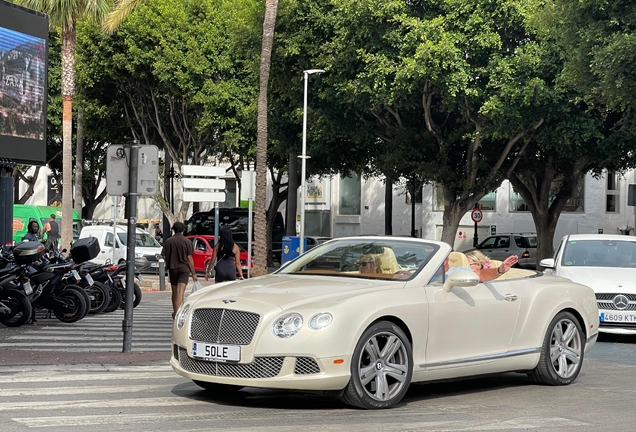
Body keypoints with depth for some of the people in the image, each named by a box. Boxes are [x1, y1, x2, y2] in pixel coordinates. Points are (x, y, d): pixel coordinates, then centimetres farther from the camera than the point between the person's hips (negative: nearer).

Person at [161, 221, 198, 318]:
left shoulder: (168, 241, 0)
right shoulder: (187, 242, -5)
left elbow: (164, 256, 0)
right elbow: (189, 258, -7)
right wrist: (193, 274, -2)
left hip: (172, 268, 2)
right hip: (184, 268, -2)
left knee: (174, 292, 16)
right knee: (180, 291, -9)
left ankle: (175, 312, 26)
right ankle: (177, 313, -22)